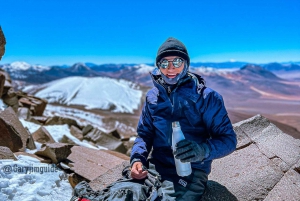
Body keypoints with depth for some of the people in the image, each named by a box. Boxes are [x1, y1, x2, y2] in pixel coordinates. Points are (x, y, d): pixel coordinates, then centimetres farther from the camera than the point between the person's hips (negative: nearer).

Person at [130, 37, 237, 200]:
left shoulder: (206, 97, -8)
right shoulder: (152, 96, 6)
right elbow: (144, 134, 11)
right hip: (155, 168, 4)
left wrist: (203, 150, -30)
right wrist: (137, 159, -9)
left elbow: (228, 139, -9)